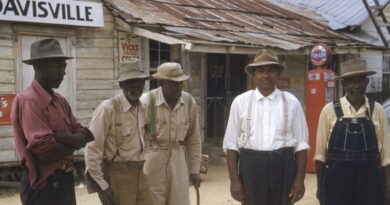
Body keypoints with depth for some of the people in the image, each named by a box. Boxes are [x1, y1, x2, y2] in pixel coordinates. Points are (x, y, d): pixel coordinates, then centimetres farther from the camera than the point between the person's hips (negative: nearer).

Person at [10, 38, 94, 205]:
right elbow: (46, 150, -24)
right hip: (43, 185, -9)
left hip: (65, 180, 9)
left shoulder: (60, 101, 12)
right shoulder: (28, 101, -17)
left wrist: (59, 137, -15)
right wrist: (73, 143, -5)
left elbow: (84, 135, 5)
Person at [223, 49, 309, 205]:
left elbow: (301, 143, 3)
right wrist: (234, 179, -4)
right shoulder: (240, 102, 2)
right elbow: (231, 143, 2)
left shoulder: (291, 102, 3)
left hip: (283, 166, 0)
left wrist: (299, 178, -3)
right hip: (251, 166, 0)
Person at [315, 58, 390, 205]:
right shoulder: (329, 111, -3)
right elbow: (320, 152, 1)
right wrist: (320, 186, 3)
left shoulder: (377, 111, 2)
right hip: (336, 181, -1)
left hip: (370, 181, 1)